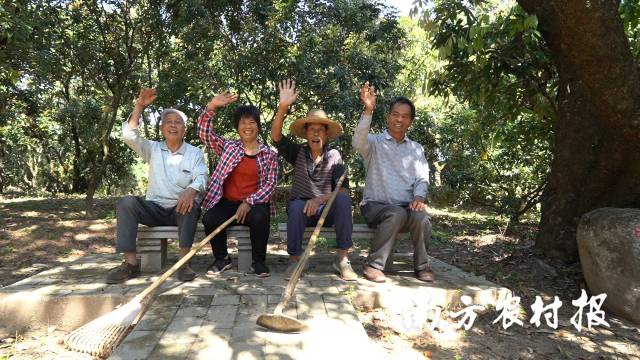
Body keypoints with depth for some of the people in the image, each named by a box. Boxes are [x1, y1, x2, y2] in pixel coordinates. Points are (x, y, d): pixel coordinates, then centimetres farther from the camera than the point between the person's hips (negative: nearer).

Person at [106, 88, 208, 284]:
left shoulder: (195, 152, 6)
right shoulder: (153, 149, 14)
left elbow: (201, 177, -11)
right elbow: (129, 136, -2)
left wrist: (191, 190, -35)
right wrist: (140, 106, -9)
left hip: (181, 209, -2)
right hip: (155, 208, 2)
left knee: (191, 204, -36)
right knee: (127, 202, -25)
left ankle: (184, 262, -32)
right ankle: (130, 262, -25)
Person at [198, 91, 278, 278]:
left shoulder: (269, 154, 5)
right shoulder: (228, 147, 10)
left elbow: (270, 184, -3)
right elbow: (204, 132, 2)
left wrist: (250, 202, -17)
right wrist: (212, 106, -10)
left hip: (254, 204, -1)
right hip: (227, 203, 2)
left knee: (260, 217, -35)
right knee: (209, 219, -28)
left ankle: (259, 261, -9)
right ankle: (222, 258, 0)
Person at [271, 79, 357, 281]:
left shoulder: (334, 156, 2)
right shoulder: (298, 153, 2)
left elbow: (343, 190, -8)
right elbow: (276, 136, -14)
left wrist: (320, 199, -26)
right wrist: (283, 107, -28)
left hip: (326, 210, 1)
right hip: (301, 208, -1)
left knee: (343, 200, -29)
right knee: (297, 206, -35)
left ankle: (342, 259, -23)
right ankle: (294, 259, -20)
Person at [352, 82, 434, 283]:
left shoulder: (416, 149, 16)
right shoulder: (375, 142, 3)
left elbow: (422, 178, 8)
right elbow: (358, 142, -21)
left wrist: (419, 197, -15)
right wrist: (368, 110, -34)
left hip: (406, 207, 3)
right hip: (375, 205, -3)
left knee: (421, 216, -29)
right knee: (397, 213, -35)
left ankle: (422, 265, -8)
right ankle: (374, 265, -22)